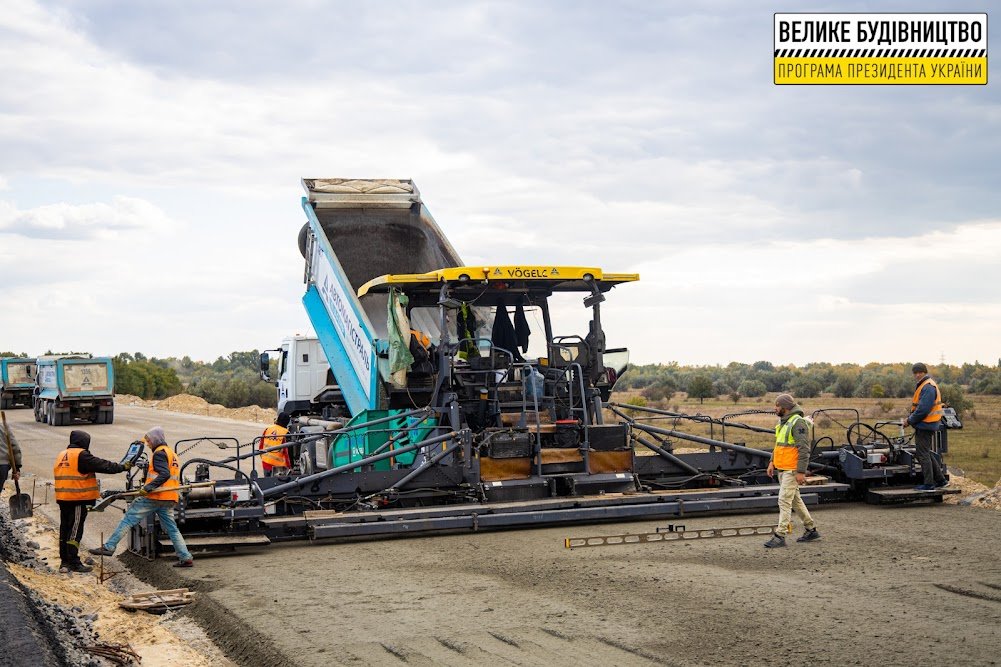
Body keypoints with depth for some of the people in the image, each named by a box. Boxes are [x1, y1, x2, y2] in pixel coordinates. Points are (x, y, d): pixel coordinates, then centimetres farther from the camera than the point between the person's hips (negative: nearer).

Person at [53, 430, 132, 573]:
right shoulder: (81, 455, -11)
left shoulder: (62, 455, 15)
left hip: (63, 498, 8)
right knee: (75, 531, -5)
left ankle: (64, 562, 17)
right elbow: (102, 465, -12)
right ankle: (74, 563, -3)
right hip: (78, 499, -8)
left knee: (65, 529, 12)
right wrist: (122, 467, -2)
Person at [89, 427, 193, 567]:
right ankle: (186, 558, 3)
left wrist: (148, 487, -27)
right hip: (168, 500, 8)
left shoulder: (159, 453, -6)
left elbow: (164, 475, -20)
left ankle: (109, 547, -6)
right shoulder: (172, 454, 22)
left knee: (129, 519, -4)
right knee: (171, 528, 9)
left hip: (154, 497, -8)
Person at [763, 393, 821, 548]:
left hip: (792, 470, -10)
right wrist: (772, 462, 16)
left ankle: (780, 536, -10)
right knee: (795, 500, 16)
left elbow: (804, 449, -20)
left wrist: (801, 471, -23)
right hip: (782, 468, 10)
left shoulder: (798, 423, -17)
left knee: (784, 500, -11)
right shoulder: (783, 422, 14)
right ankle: (811, 530, 27)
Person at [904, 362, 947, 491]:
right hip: (924, 426, 10)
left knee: (923, 454, -4)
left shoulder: (928, 388, -19)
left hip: (925, 426, -10)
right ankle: (940, 480, 23)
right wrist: (909, 417, 7)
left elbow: (923, 409, -25)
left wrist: (910, 420, -15)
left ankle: (929, 484, 2)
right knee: (926, 454, 17)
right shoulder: (924, 386, 15)